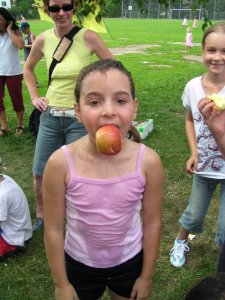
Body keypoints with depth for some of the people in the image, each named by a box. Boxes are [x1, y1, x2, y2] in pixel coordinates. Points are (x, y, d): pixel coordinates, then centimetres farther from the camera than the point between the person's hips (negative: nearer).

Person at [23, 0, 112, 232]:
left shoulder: (88, 37, -11)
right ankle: (40, 216, 40)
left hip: (80, 118, -4)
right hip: (50, 116, 4)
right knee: (39, 173, 14)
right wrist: (34, 97, 9)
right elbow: (28, 68, 19)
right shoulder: (43, 39, 0)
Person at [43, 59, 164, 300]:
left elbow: (152, 222, -9)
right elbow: (53, 229, -14)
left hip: (130, 262, 1)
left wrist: (146, 276, 1)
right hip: (79, 264, 0)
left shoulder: (148, 161, -23)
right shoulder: (61, 164, -26)